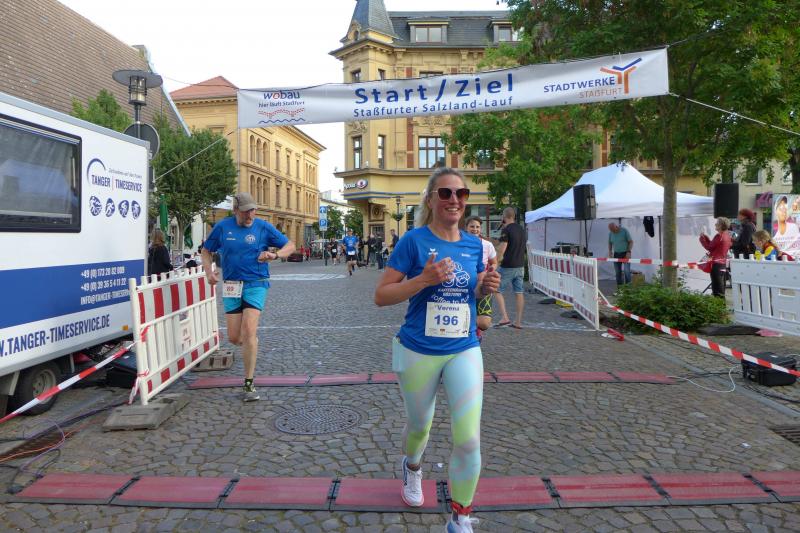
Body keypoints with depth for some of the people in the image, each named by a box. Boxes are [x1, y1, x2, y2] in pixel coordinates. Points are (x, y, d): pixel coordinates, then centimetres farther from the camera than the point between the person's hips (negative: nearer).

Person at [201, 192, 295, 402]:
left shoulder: (263, 227, -1)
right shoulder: (222, 227, 4)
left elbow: (290, 245, 3)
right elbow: (206, 251, 16)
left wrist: (274, 255, -17)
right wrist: (209, 272, -2)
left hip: (256, 284, -3)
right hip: (231, 286, 3)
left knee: (249, 331, -16)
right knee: (234, 338, 1)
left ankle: (249, 384, -7)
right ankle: (251, 343, 40)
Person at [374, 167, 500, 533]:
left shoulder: (474, 245, 2)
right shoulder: (414, 240, -12)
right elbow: (381, 296, -12)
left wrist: (486, 287, -6)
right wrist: (424, 279, -26)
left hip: (464, 351, 3)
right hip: (418, 352, -2)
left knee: (469, 440, -7)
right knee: (419, 425, 20)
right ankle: (412, 468, 57)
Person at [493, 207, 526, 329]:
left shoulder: (506, 230, -12)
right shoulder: (521, 229, 12)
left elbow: (502, 249, -17)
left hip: (508, 267, -7)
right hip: (520, 266, 7)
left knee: (498, 291, 2)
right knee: (519, 292, 7)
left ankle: (504, 318, -8)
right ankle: (518, 322, 10)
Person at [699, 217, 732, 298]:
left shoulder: (719, 236, -17)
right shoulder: (727, 235, 10)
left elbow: (709, 247, -10)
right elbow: (713, 245, 15)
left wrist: (702, 237, 0)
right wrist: (705, 236, 15)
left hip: (716, 264, -9)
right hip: (724, 263, 9)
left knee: (717, 286, -6)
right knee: (721, 286, 15)